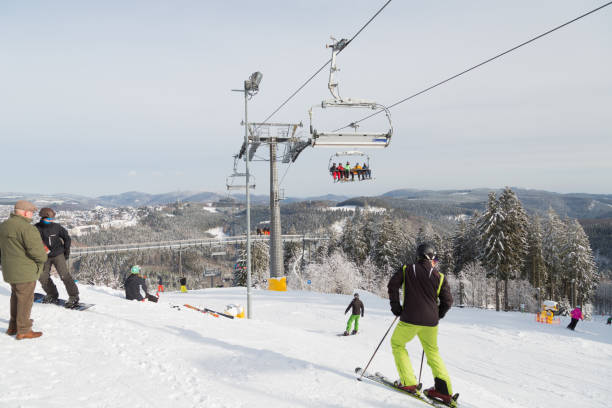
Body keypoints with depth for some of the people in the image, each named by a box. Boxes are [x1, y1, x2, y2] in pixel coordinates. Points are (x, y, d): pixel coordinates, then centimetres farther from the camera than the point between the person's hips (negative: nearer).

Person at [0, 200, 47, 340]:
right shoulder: (26, 228, -21)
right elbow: (36, 250, -23)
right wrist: (43, 258, -4)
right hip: (25, 271, -9)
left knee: (16, 296, 22)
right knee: (25, 299, 2)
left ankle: (13, 326, 31)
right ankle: (23, 331, 10)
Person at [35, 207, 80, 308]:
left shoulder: (57, 227, -11)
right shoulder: (36, 228, -7)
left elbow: (67, 238, 3)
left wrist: (66, 252, 3)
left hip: (58, 255, -4)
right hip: (45, 257, 4)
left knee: (64, 275, -13)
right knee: (42, 277, 6)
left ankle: (74, 296, -5)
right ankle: (52, 294, 27)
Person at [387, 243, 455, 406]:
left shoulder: (407, 270, 3)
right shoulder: (439, 276, 5)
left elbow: (392, 285, -3)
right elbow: (448, 301, 4)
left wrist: (396, 307, 6)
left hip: (410, 319, -2)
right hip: (430, 323, 3)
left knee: (397, 344, 18)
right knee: (432, 352, 20)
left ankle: (408, 383, 8)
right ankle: (444, 390, 11)